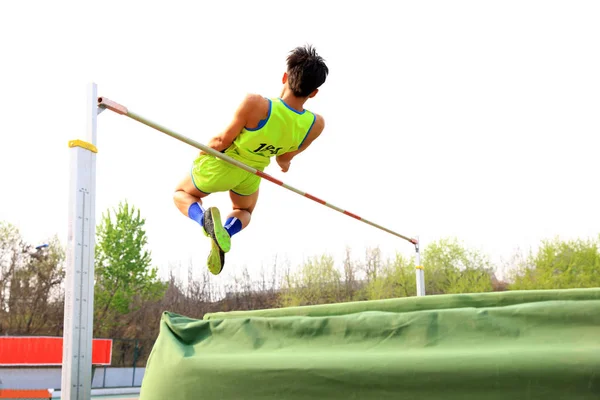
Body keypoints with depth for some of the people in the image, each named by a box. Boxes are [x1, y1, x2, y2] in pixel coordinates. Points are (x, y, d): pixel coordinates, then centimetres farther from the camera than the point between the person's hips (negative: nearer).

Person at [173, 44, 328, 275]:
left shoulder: (256, 104, -37)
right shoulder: (316, 124, -24)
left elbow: (223, 140, -24)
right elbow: (285, 158, -7)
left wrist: (204, 150, -1)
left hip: (220, 164, -3)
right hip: (251, 174, 3)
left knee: (182, 194, 26)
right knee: (244, 211, 36)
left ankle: (203, 218, -9)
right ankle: (227, 231, 0)